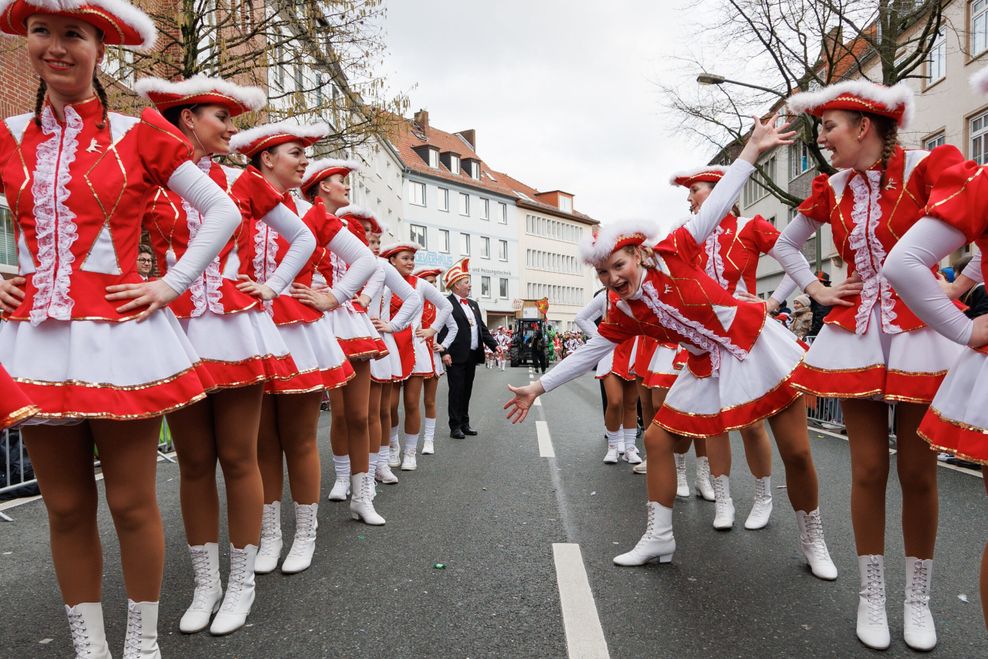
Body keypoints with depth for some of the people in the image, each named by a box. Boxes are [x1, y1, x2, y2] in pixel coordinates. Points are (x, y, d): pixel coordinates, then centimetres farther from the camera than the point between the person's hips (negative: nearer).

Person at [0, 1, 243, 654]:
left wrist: (170, 285, -5)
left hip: (120, 336, -3)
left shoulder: (141, 132, 2)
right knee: (66, 507, 11)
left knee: (132, 504, 3)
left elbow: (223, 212, 0)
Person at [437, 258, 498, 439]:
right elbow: (442, 329, -15)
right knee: (456, 391, -1)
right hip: (456, 356, -7)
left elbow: (482, 327, 17)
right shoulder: (446, 304, -9)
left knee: (467, 390, 14)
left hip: (472, 355, 7)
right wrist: (444, 352, -22)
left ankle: (464, 424, 24)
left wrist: (494, 345, 8)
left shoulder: (473, 304, 17)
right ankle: (455, 427, 8)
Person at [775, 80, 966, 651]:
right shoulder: (831, 189, 7)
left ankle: (919, 598, 25)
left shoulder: (926, 167, -8)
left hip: (922, 332, -3)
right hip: (858, 334, 3)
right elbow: (785, 245, 19)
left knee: (918, 473, 5)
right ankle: (872, 594, 21)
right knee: (868, 470, 5)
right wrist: (818, 291, 8)